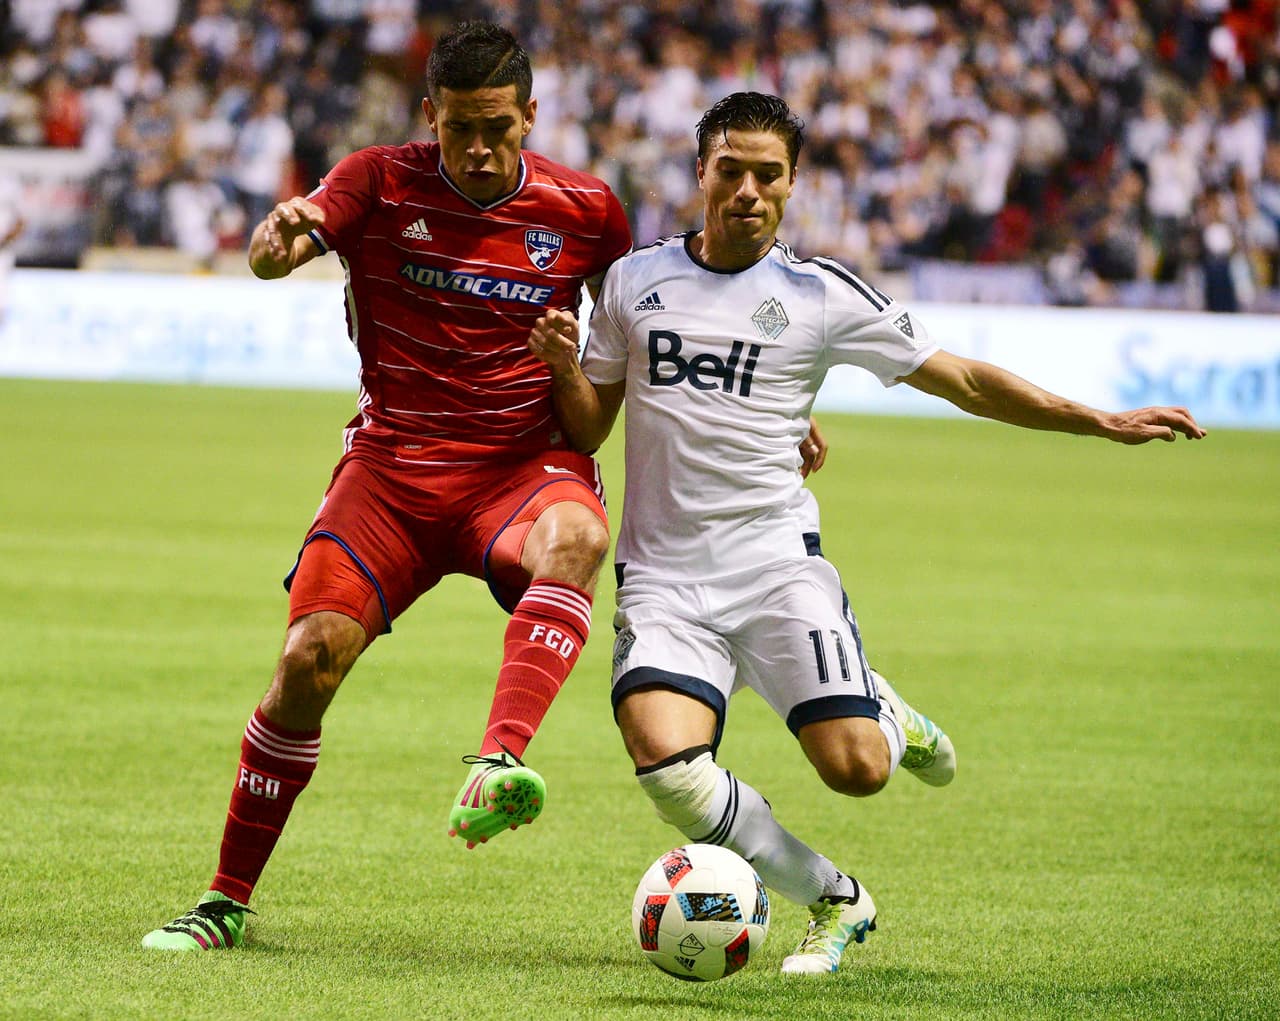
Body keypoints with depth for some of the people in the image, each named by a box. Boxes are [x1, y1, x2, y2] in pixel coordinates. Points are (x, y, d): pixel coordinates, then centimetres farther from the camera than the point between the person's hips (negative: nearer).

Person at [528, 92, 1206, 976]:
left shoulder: (822, 296, 3)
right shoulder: (635, 280, 8)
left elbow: (964, 381, 7)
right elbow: (588, 430, 14)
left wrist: (1102, 423, 2)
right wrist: (565, 368, -8)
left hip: (775, 561, -1)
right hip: (663, 575, 1)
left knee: (856, 769, -18)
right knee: (666, 765, -24)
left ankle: (884, 719, 24)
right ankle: (833, 901, 1)